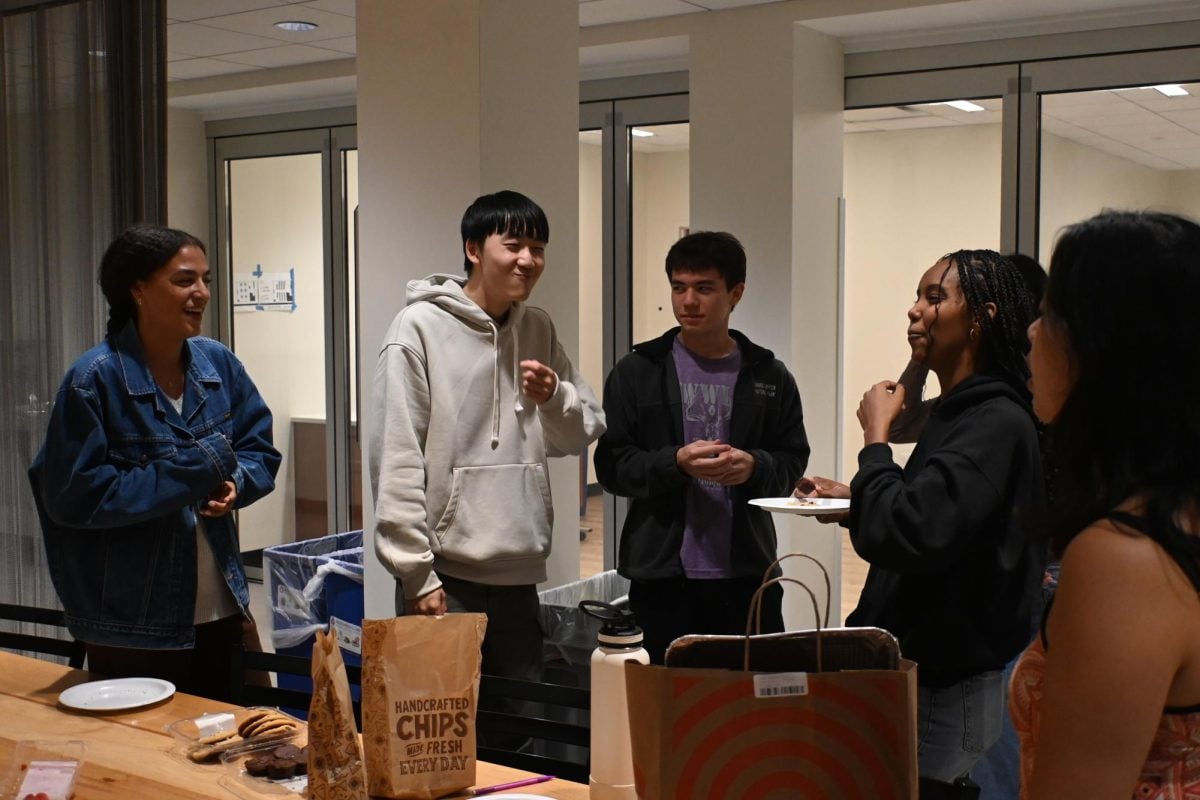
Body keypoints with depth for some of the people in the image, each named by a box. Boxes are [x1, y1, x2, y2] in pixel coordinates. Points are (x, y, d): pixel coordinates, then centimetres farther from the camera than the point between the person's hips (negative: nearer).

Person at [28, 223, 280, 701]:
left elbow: (261, 453, 10)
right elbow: (75, 496, -16)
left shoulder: (218, 364, 1)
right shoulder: (94, 380, -13)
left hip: (225, 612, 5)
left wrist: (232, 483, -13)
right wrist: (195, 468, -18)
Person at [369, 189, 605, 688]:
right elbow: (397, 459, -12)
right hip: (446, 575, -5)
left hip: (519, 575, 6)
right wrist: (416, 575, -14)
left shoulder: (538, 330, 9)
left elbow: (584, 433, 14)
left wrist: (555, 396, -9)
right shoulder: (420, 327, -9)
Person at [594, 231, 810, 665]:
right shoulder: (637, 372, 4)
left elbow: (792, 464, 8)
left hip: (748, 573, 1)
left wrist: (754, 466, -14)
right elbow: (611, 466, 0)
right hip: (662, 573, -1)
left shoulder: (769, 376, 8)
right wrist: (675, 462, -17)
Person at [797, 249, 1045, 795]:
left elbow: (903, 535, -30)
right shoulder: (959, 412, 10)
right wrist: (854, 497, 7)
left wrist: (876, 436, -16)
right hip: (926, 668, 9)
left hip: (952, 692, -9)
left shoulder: (997, 423, -21)